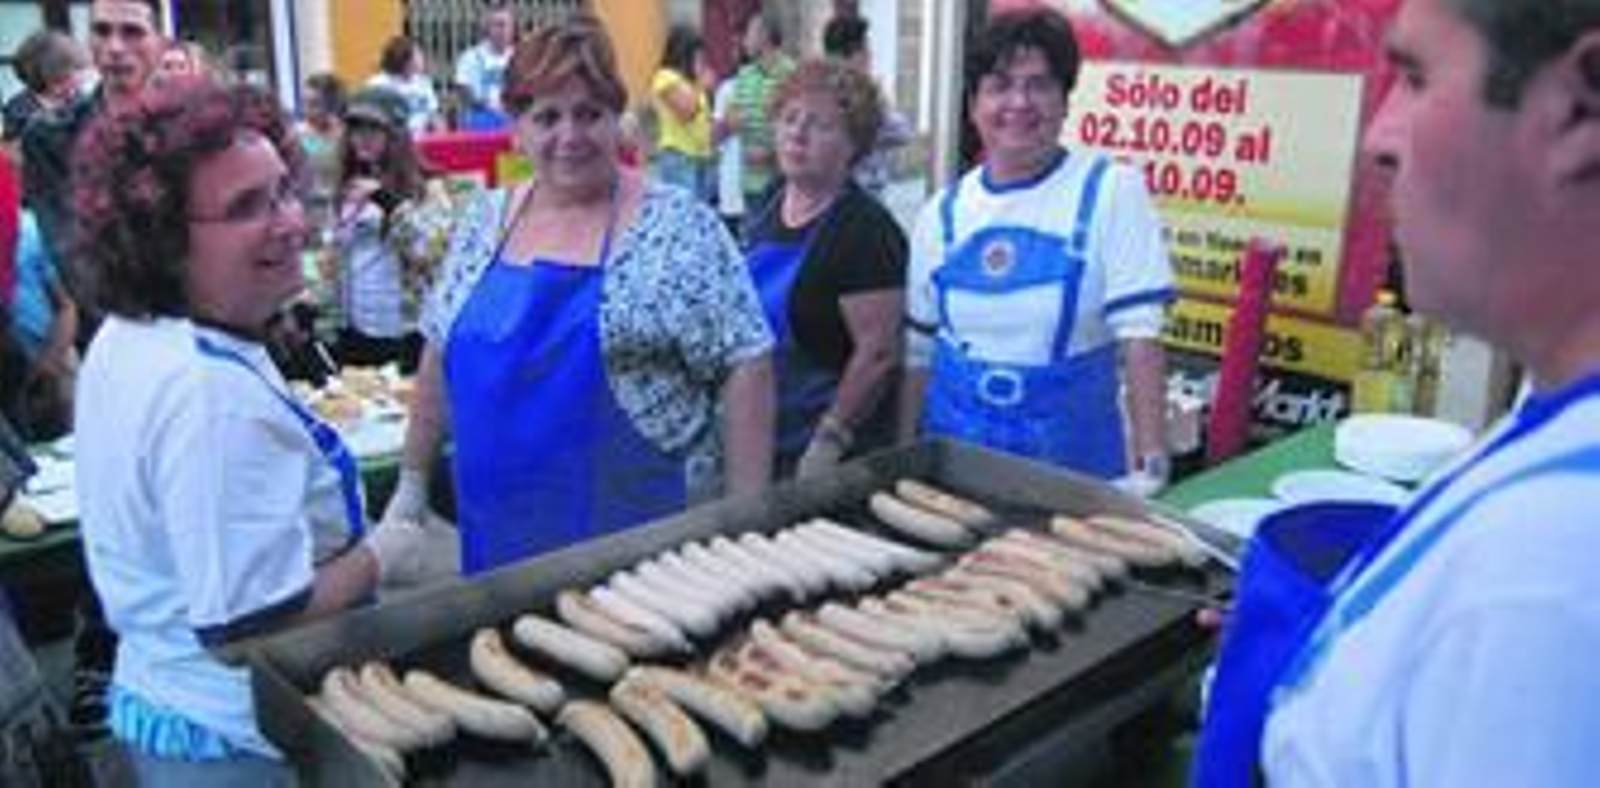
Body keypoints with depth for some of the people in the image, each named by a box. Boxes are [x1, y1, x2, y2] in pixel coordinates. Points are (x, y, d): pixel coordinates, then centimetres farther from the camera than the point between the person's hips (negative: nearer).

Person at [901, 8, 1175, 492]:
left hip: (1071, 451, -2)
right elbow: (919, 350, 8)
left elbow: (1140, 333, -13)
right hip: (955, 443, 3)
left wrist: (1150, 463, -19)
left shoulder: (1110, 190, -7)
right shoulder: (943, 212, 3)